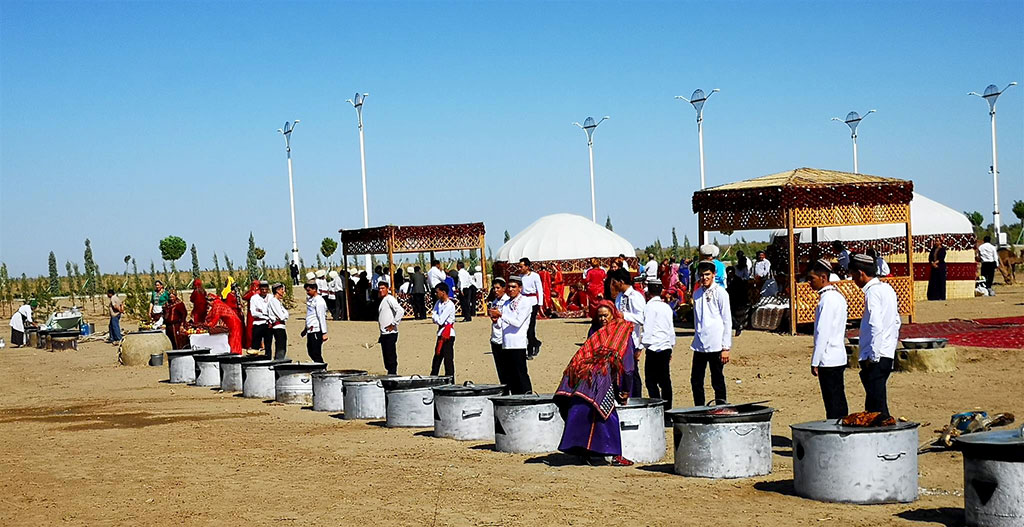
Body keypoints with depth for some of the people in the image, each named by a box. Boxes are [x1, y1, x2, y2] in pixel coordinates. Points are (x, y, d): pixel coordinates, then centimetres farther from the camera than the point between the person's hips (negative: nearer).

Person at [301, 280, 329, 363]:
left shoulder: (319, 301, -13)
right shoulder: (310, 299, 14)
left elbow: (322, 318, -17)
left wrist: (324, 333, -19)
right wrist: (306, 328, 25)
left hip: (316, 330, -9)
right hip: (310, 330, 9)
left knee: (316, 354, -8)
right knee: (310, 352, 13)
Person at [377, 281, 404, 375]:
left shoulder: (390, 299, -9)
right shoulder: (383, 300, 19)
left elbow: (400, 311, -22)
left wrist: (393, 324, -17)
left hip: (390, 334, -10)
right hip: (384, 334, 10)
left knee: (391, 358, -9)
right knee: (386, 358, 11)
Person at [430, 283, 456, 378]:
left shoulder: (449, 305, -16)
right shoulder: (438, 302, 10)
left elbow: (440, 321, -18)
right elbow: (435, 320, 12)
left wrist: (433, 315, -1)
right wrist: (436, 318, -9)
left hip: (448, 335, -9)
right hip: (441, 334, 9)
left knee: (448, 360, -6)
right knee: (436, 359, 15)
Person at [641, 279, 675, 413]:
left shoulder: (650, 306, -8)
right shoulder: (666, 307, 13)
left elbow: (648, 328, -12)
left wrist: (643, 343, -4)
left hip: (654, 348, -7)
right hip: (666, 347, 7)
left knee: (651, 381, -5)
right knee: (665, 381, 9)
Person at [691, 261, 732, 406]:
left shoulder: (720, 293, -5)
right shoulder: (697, 293, 12)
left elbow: (727, 321, -5)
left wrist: (726, 347, -9)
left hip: (715, 345, -5)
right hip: (699, 345, 5)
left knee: (718, 381, 2)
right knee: (696, 381, 5)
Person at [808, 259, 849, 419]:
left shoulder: (827, 299, -16)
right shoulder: (837, 295, 14)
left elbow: (823, 333, -19)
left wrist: (815, 362, -15)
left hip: (828, 360, -10)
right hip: (838, 358, 10)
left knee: (833, 407, -5)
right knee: (839, 403, 13)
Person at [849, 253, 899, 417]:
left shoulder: (872, 292, -14)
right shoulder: (887, 288, 15)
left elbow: (876, 326, -21)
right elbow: (896, 321, 21)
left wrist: (873, 357, -17)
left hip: (876, 357, -10)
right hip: (888, 354, 10)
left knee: (876, 405, -8)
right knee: (876, 403, 14)